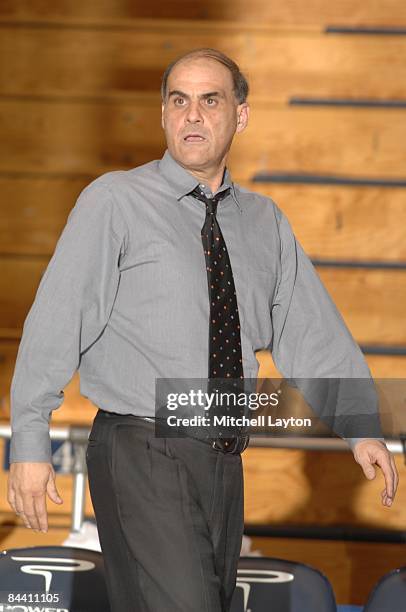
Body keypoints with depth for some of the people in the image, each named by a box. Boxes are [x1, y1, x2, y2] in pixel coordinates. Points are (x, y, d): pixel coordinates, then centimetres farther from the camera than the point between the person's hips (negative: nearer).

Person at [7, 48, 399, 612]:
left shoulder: (264, 222, 13)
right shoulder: (115, 202, -4)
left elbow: (311, 334, 13)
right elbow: (57, 321, -8)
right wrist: (30, 443, -14)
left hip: (224, 461, 6)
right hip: (142, 459, -6)